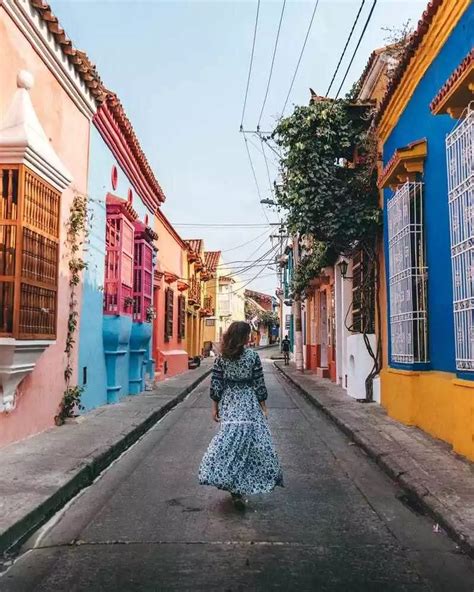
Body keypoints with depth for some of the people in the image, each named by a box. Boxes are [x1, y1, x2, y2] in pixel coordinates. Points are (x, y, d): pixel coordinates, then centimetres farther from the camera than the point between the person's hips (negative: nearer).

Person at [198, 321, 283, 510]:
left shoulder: (221, 357, 0)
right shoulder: (252, 355, -7)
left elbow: (216, 383, 1)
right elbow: (259, 383, -4)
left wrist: (215, 406, 8)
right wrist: (263, 405, 4)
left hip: (228, 404, 3)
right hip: (248, 403, -3)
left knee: (229, 439, 7)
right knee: (251, 439, 5)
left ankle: (234, 486, 7)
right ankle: (240, 488, 6)